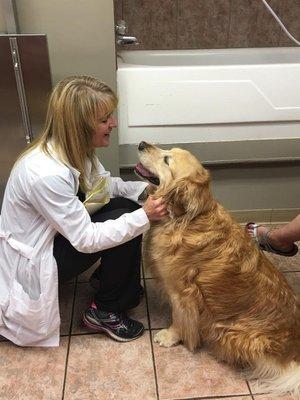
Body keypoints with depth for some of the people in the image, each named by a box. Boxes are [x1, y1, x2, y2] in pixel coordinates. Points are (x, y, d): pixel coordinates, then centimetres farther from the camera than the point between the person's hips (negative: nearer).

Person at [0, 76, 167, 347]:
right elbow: (85, 240, -29)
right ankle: (104, 312, -1)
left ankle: (106, 277, 16)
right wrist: (144, 217, -29)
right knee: (126, 218, -18)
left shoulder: (74, 149, -9)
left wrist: (144, 189, -11)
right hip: (32, 263, -8)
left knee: (127, 206, -4)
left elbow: (105, 183, 6)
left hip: (54, 235, 8)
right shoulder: (46, 174, -35)